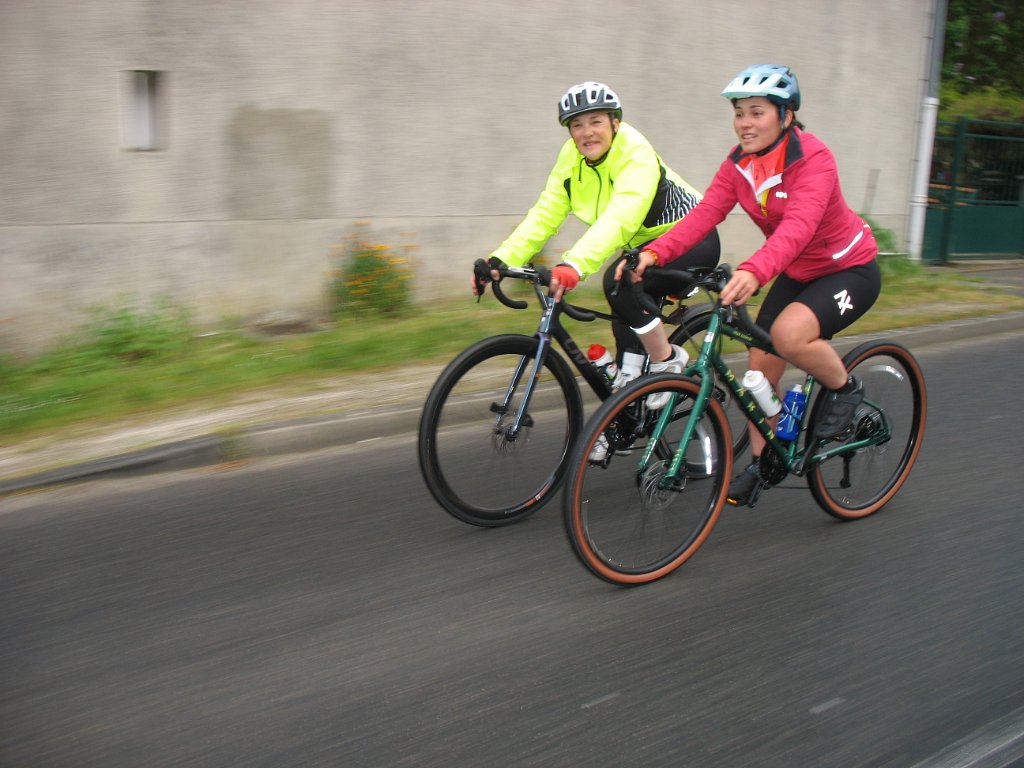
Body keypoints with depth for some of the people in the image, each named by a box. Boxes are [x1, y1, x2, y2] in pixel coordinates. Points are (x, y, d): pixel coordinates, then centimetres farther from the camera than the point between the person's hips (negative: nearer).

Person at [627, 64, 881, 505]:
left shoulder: (813, 159, -26)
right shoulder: (739, 163, -6)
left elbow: (798, 225, -43)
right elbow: (704, 214, -19)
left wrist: (753, 272, -61)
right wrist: (654, 253, -36)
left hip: (850, 269, -7)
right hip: (796, 271, 7)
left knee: (789, 333, -32)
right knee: (760, 365, 0)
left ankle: (845, 389, -3)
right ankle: (761, 463, 18)